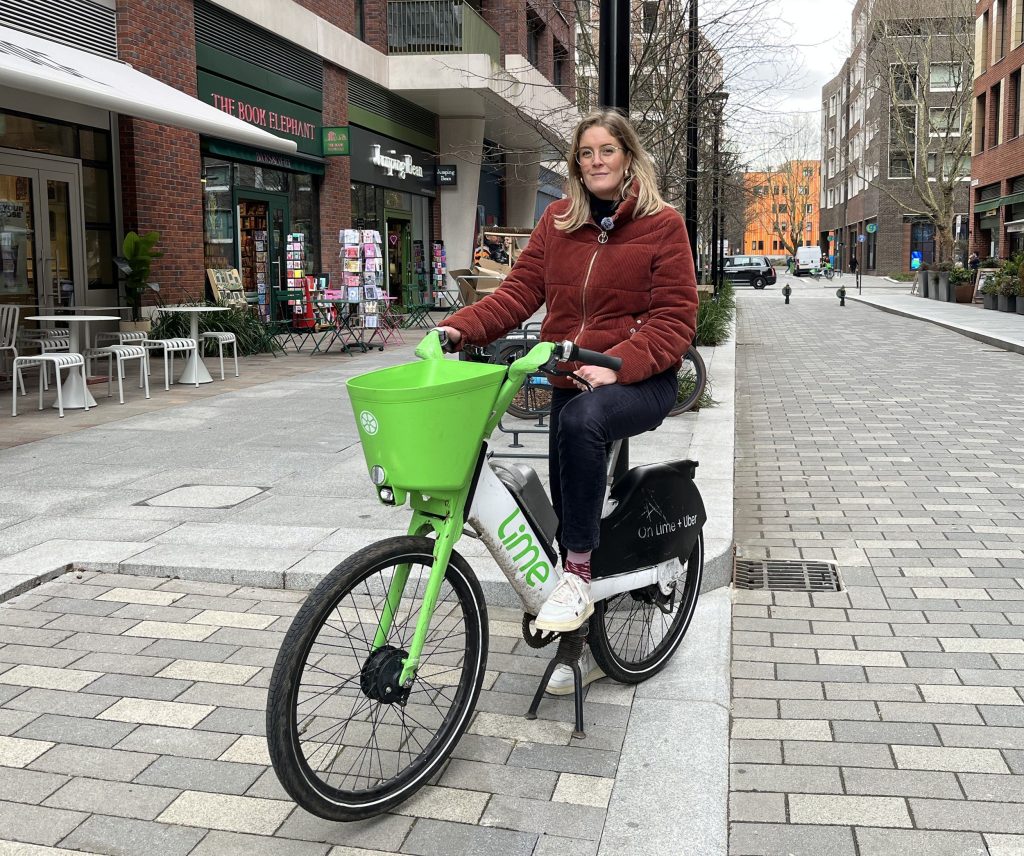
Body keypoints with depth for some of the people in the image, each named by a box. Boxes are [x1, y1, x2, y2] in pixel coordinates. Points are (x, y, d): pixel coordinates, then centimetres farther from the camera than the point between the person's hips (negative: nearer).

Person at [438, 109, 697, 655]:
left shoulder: (662, 223, -2)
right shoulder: (558, 221, 11)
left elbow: (674, 320, -9)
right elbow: (521, 289, 4)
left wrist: (616, 365, -24)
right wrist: (461, 327, -13)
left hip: (640, 381, -4)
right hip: (569, 379, 5)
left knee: (581, 420, -37)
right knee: (567, 503, 3)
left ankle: (577, 574, -26)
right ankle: (578, 642, 21)